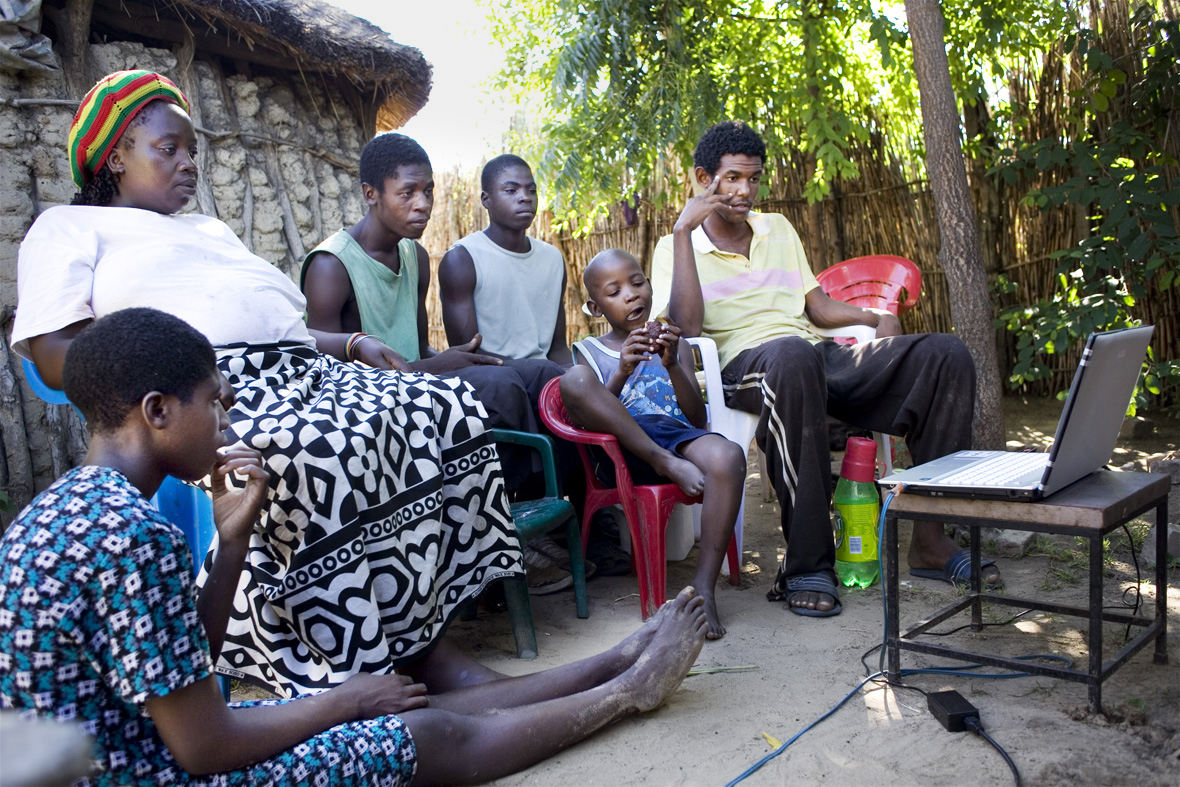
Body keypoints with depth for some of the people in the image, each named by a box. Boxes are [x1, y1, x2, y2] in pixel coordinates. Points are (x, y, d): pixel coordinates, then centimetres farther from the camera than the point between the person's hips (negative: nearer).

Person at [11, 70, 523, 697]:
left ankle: (427, 624, -15)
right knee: (322, 449, -38)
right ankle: (342, 670, -27)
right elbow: (55, 352, -2)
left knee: (447, 405, -13)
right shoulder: (70, 226, 15)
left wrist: (354, 345, 12)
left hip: (305, 373, 8)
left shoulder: (211, 229, 37)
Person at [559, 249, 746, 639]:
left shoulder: (674, 345, 22)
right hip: (622, 450, -1)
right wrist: (623, 370, -14)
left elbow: (697, 418, 10)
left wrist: (672, 366, -6)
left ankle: (703, 586, -28)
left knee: (727, 456, -34)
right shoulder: (590, 351, 19)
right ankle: (668, 464, -26)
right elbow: (591, 411, 1)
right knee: (574, 380, -27)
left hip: (679, 436, 1)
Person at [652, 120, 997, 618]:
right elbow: (686, 326, -10)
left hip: (819, 358, 6)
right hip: (745, 367, -6)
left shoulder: (778, 229, 26)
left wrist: (875, 318, 10)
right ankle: (807, 566, -37)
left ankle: (931, 535, -13)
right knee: (792, 355, -43)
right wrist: (683, 230, -10)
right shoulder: (676, 249, 8)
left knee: (946, 354, -14)